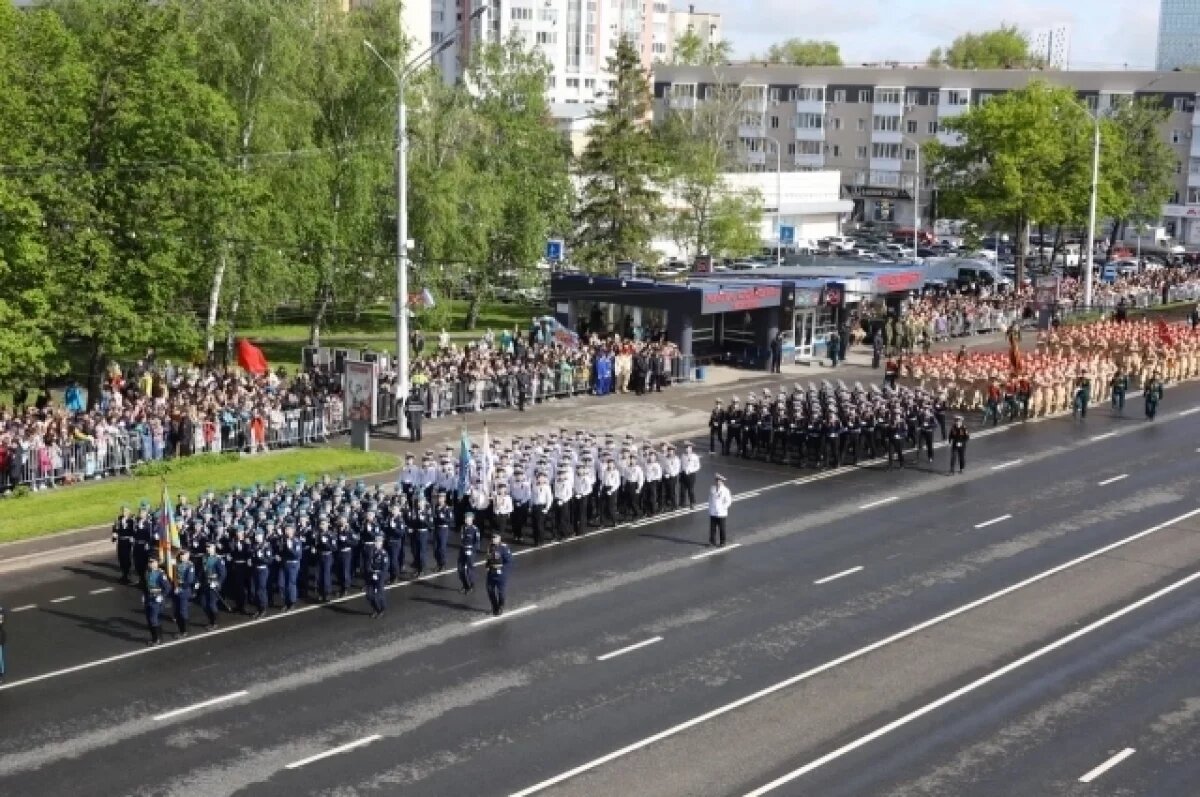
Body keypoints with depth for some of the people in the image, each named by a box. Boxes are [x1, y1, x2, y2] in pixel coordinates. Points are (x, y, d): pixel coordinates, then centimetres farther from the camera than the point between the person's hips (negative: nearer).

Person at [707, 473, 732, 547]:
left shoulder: (725, 490, -9)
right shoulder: (712, 489, 3)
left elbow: (728, 501, -5)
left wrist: (723, 508, -11)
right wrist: (710, 509, 7)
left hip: (721, 513, -4)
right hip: (712, 513, 4)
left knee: (721, 529, 6)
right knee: (712, 528, 5)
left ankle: (722, 542, 18)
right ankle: (712, 542, 14)